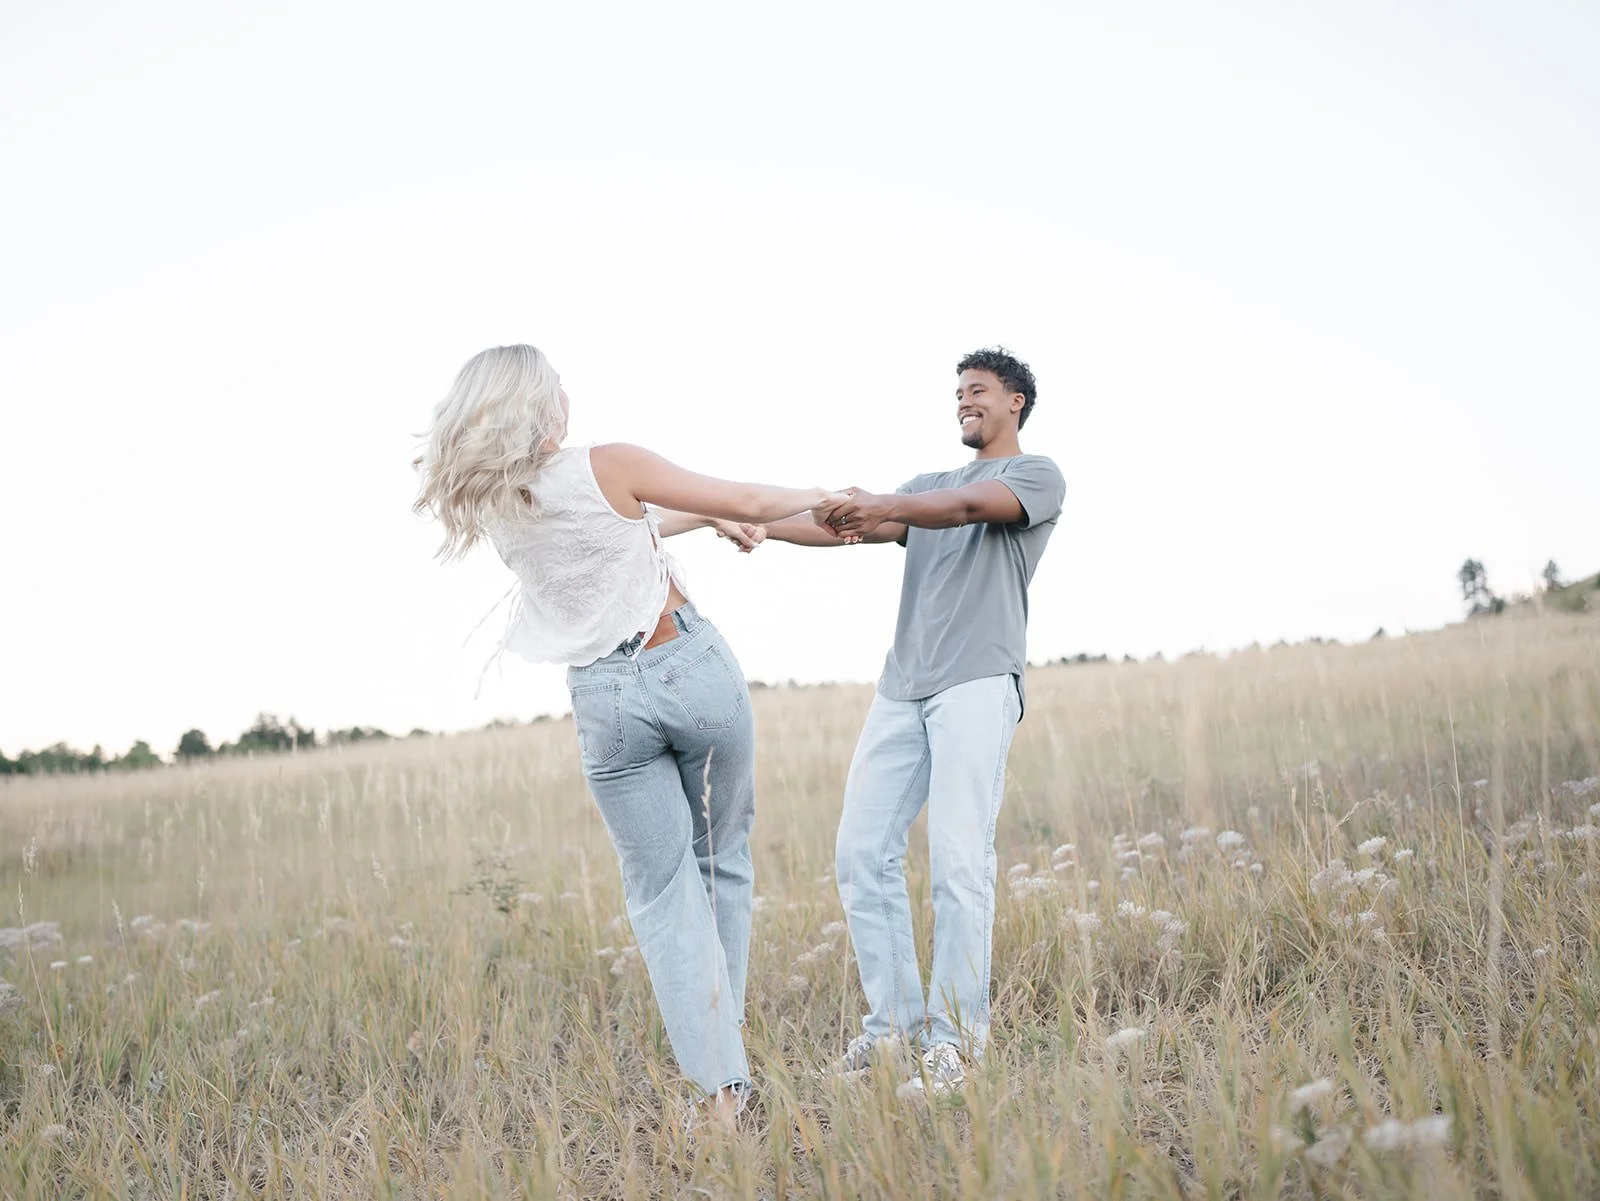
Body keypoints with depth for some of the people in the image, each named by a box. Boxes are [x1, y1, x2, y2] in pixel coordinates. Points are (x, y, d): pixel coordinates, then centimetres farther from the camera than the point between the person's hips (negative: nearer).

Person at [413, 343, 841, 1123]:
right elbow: (750, 504, -6)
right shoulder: (607, 467, -12)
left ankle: (718, 1085, -3)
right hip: (692, 669, -3)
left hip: (605, 700, 3)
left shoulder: (493, 509, 4)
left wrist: (706, 520, 27)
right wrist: (816, 497, 13)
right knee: (723, 862, 17)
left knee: (661, 892, 7)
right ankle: (724, 1045, 22)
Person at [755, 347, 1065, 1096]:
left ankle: (955, 1040, -10)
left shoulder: (1038, 476, 7)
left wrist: (884, 507, -31)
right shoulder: (929, 486, 28)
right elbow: (848, 528, 14)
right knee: (861, 852, -2)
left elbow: (969, 507, -14)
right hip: (902, 688, 6)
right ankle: (896, 1019, 7)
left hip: (978, 684, -6)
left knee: (958, 861, -14)